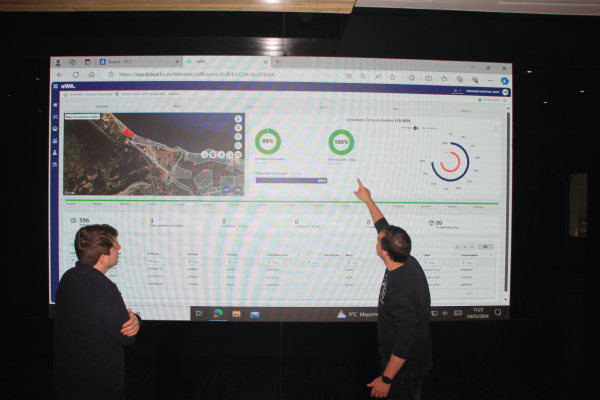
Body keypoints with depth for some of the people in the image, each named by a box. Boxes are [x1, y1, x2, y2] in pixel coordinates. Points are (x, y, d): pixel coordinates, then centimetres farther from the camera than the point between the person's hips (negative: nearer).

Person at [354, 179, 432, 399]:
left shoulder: (400, 290, -35)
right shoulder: (408, 262, -8)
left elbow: (407, 338, -33)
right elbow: (383, 226, 7)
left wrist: (386, 378, -25)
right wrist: (368, 199, 17)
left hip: (405, 367, -9)